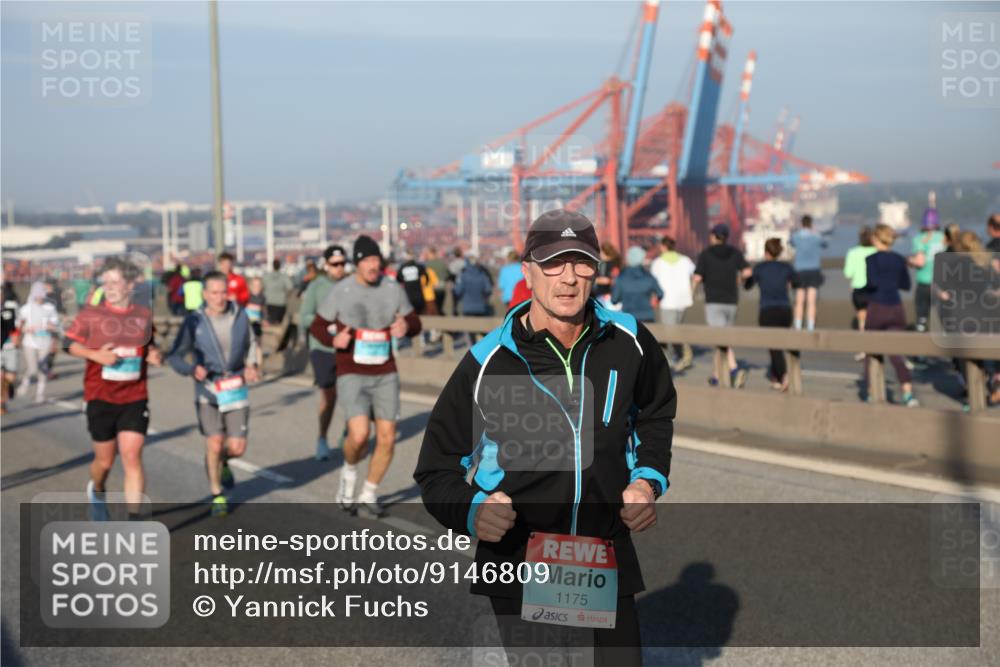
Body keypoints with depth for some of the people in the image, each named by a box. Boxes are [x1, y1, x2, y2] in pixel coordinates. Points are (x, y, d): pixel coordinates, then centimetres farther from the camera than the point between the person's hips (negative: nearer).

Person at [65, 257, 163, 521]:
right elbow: (70, 344, 1)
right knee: (105, 460, 10)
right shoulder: (91, 314, -3)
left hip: (135, 399, 1)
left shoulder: (144, 315, 5)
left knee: (132, 459, -9)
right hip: (100, 398, -1)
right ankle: (97, 491, 45)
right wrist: (96, 354, -16)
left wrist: (154, 355, -1)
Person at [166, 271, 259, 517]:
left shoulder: (240, 316, -1)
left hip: (236, 388, 2)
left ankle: (221, 463, 36)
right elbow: (174, 356, -3)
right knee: (214, 444, -7)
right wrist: (192, 369, -21)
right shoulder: (194, 322, -9)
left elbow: (250, 344, 16)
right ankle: (217, 495, 16)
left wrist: (251, 365, -2)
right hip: (207, 389, -2)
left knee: (237, 447, -2)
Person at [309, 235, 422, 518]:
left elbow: (415, 322, 11)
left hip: (385, 375, 3)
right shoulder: (340, 291, -6)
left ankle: (368, 497, 22)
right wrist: (333, 340, -19)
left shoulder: (393, 289, 1)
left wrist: (406, 327, -13)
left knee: (387, 439, 1)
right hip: (351, 375, -3)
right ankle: (349, 471, 14)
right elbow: (317, 326, 3)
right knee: (359, 435, -21)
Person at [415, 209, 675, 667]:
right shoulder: (488, 362, -12)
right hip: (517, 567, -2)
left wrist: (648, 479, 3)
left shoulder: (628, 341, -3)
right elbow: (438, 468, -4)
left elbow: (657, 414, 18)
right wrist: (470, 511, -23)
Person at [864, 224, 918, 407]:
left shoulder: (872, 259, -8)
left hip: (877, 309, -4)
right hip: (896, 309, 4)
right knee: (895, 354, 2)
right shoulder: (899, 259, 7)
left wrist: (863, 286, -3)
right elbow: (906, 285, 14)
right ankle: (908, 393, -14)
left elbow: (872, 282, -22)